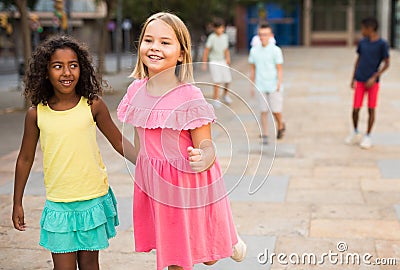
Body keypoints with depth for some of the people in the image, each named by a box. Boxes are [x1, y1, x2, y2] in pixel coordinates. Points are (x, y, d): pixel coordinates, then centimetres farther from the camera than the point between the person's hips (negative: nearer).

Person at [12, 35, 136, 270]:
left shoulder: (93, 106, -6)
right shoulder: (36, 114, -4)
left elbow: (119, 142, 6)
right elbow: (25, 159, 8)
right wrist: (17, 203, 13)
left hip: (93, 199, 0)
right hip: (58, 204, 0)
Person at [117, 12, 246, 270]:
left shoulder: (190, 97, -18)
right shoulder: (136, 90, -1)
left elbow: (206, 146, -16)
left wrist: (202, 159, -37)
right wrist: (142, 176, 15)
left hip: (189, 185, -4)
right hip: (155, 187, 5)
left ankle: (231, 241, 46)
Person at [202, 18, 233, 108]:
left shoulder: (225, 37, 3)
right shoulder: (211, 37, -13)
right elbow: (206, 51, -8)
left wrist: (228, 58, -5)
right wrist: (204, 64, -7)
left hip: (223, 61, 5)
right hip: (214, 62, -5)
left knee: (227, 80, 3)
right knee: (217, 81, -11)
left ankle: (225, 96, 27)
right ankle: (215, 99, -1)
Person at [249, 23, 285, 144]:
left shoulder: (275, 50, -5)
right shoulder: (254, 50, 4)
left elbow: (279, 69, -4)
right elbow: (252, 68, 11)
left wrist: (279, 83, -17)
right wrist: (252, 85, 11)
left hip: (274, 86, -2)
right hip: (261, 86, 2)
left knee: (276, 110, 2)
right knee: (263, 111, 3)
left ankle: (280, 126, 31)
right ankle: (264, 136, 9)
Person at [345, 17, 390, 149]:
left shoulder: (382, 44, -7)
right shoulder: (362, 43, 5)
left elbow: (386, 64, -6)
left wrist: (374, 77, -14)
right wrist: (353, 78, 12)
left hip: (372, 82, -3)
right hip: (360, 81, 3)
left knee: (371, 109, 2)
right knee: (355, 109, 1)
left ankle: (367, 136, 14)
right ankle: (355, 133, 22)